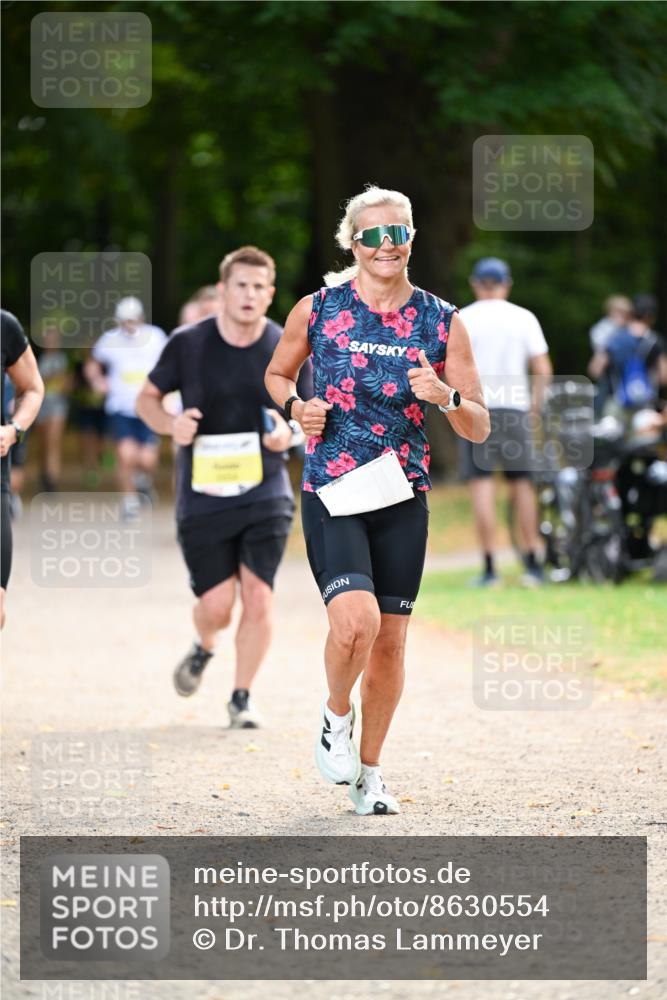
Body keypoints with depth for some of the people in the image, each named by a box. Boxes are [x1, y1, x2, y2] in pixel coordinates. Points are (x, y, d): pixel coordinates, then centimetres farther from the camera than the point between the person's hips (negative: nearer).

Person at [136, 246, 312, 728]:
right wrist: (171, 424, -13)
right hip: (202, 493, 0)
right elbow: (148, 397, 9)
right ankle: (204, 649, 33)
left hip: (266, 492, 0)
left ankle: (242, 697, 6)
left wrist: (290, 432, -14)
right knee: (217, 603, -4)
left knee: (257, 592, -11)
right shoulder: (187, 344, -3)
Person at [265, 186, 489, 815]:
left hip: (402, 500, 2)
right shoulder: (317, 310, -1)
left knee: (390, 645, 7)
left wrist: (446, 397, -18)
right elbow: (276, 374, 17)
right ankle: (335, 716, 8)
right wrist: (297, 407, -4)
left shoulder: (442, 322, 1)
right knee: (356, 621, -23)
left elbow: (478, 428, 3)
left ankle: (369, 771, 26)